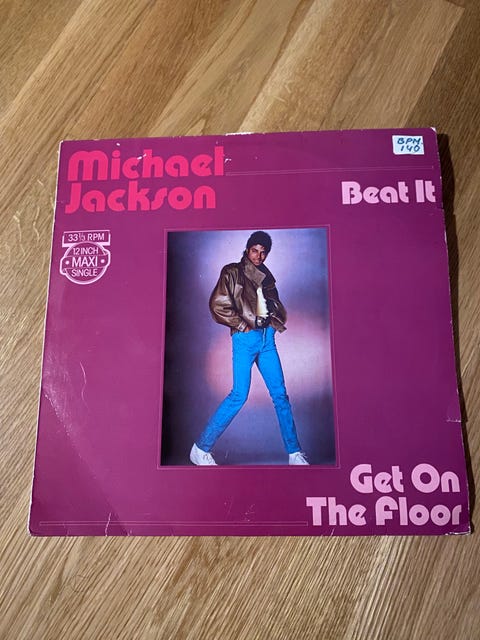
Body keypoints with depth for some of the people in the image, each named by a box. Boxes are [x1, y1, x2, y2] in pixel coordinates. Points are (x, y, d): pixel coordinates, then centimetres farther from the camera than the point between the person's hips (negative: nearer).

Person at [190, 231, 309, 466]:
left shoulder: (266, 277, 19)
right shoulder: (232, 272, 2)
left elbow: (277, 305, 26)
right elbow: (218, 304, -7)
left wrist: (276, 320, 5)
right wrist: (241, 325, -9)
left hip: (267, 338, 6)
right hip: (245, 338, -6)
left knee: (280, 394, 4)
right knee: (239, 395, -11)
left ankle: (294, 453, 12)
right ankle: (201, 448, 0)